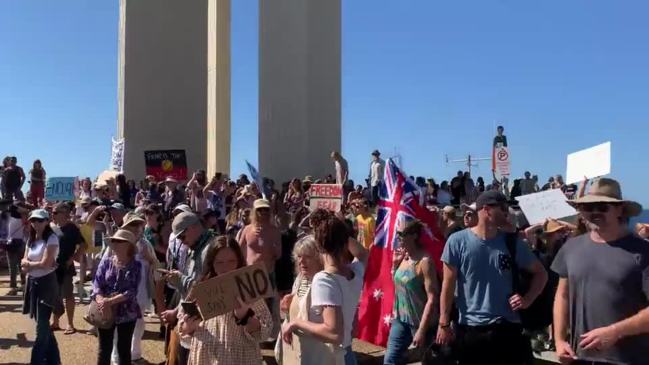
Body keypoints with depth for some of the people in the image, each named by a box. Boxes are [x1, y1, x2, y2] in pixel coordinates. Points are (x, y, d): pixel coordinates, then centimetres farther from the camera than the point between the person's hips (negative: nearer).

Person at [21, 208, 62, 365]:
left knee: (41, 326, -6)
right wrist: (36, 264, -14)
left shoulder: (51, 239, -12)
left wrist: (29, 264, -3)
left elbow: (45, 264, -18)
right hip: (33, 283, 8)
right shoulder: (31, 239, 11)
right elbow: (23, 263, 5)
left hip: (46, 283, -7)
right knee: (43, 324, 14)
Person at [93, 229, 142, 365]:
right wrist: (101, 301, -23)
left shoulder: (136, 265, -6)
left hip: (127, 313, -2)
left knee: (124, 349, 11)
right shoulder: (106, 261, 1)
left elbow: (132, 291, -13)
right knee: (104, 349, 11)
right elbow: (97, 283, -5)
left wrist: (111, 301, -23)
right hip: (106, 312, 2)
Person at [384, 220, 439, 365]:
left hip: (420, 321, -7)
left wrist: (422, 330, -21)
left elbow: (432, 299, -21)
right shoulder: (404, 257, 2)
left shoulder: (424, 261, -20)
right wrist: (395, 263, 0)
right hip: (401, 318, 7)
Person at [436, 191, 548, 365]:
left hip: (508, 327, 2)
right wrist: (444, 323, -4)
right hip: (470, 328, -2)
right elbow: (448, 284, -4)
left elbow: (540, 273, 13)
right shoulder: (457, 241, -7)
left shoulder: (513, 243, 1)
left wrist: (527, 300, -2)